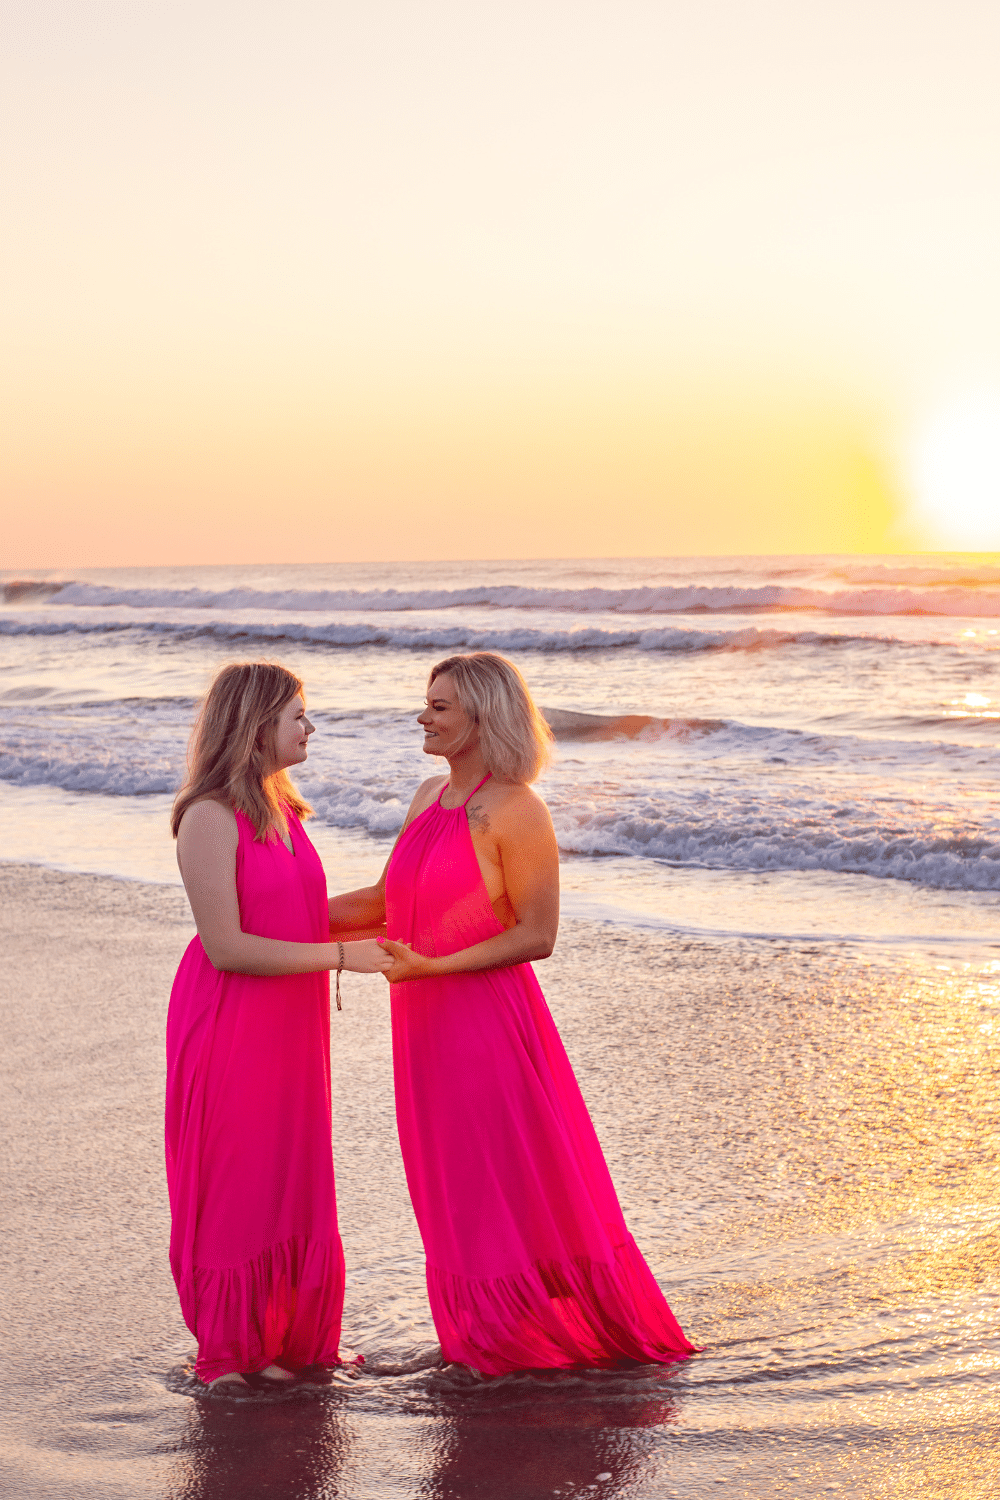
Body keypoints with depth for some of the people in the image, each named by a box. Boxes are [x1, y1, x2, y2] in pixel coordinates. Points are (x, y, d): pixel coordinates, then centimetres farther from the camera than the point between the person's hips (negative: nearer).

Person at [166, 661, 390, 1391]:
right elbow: (226, 946, -21)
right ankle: (228, 1353, 15)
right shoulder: (209, 818, -16)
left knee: (293, 1186, 13)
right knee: (234, 1187, 2)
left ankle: (282, 1342, 25)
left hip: (289, 1029, 8)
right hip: (230, 1027, -8)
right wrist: (340, 956, -20)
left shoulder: (281, 809, 10)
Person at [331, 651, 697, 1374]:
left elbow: (537, 935, -15)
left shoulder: (516, 811, -14)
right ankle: (487, 1339, 28)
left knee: (514, 1184, 2)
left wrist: (431, 965, -22)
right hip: (427, 1024, 8)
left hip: (488, 1021, -8)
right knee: (452, 1188, 15)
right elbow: (391, 899, 20)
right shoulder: (431, 797, 10)